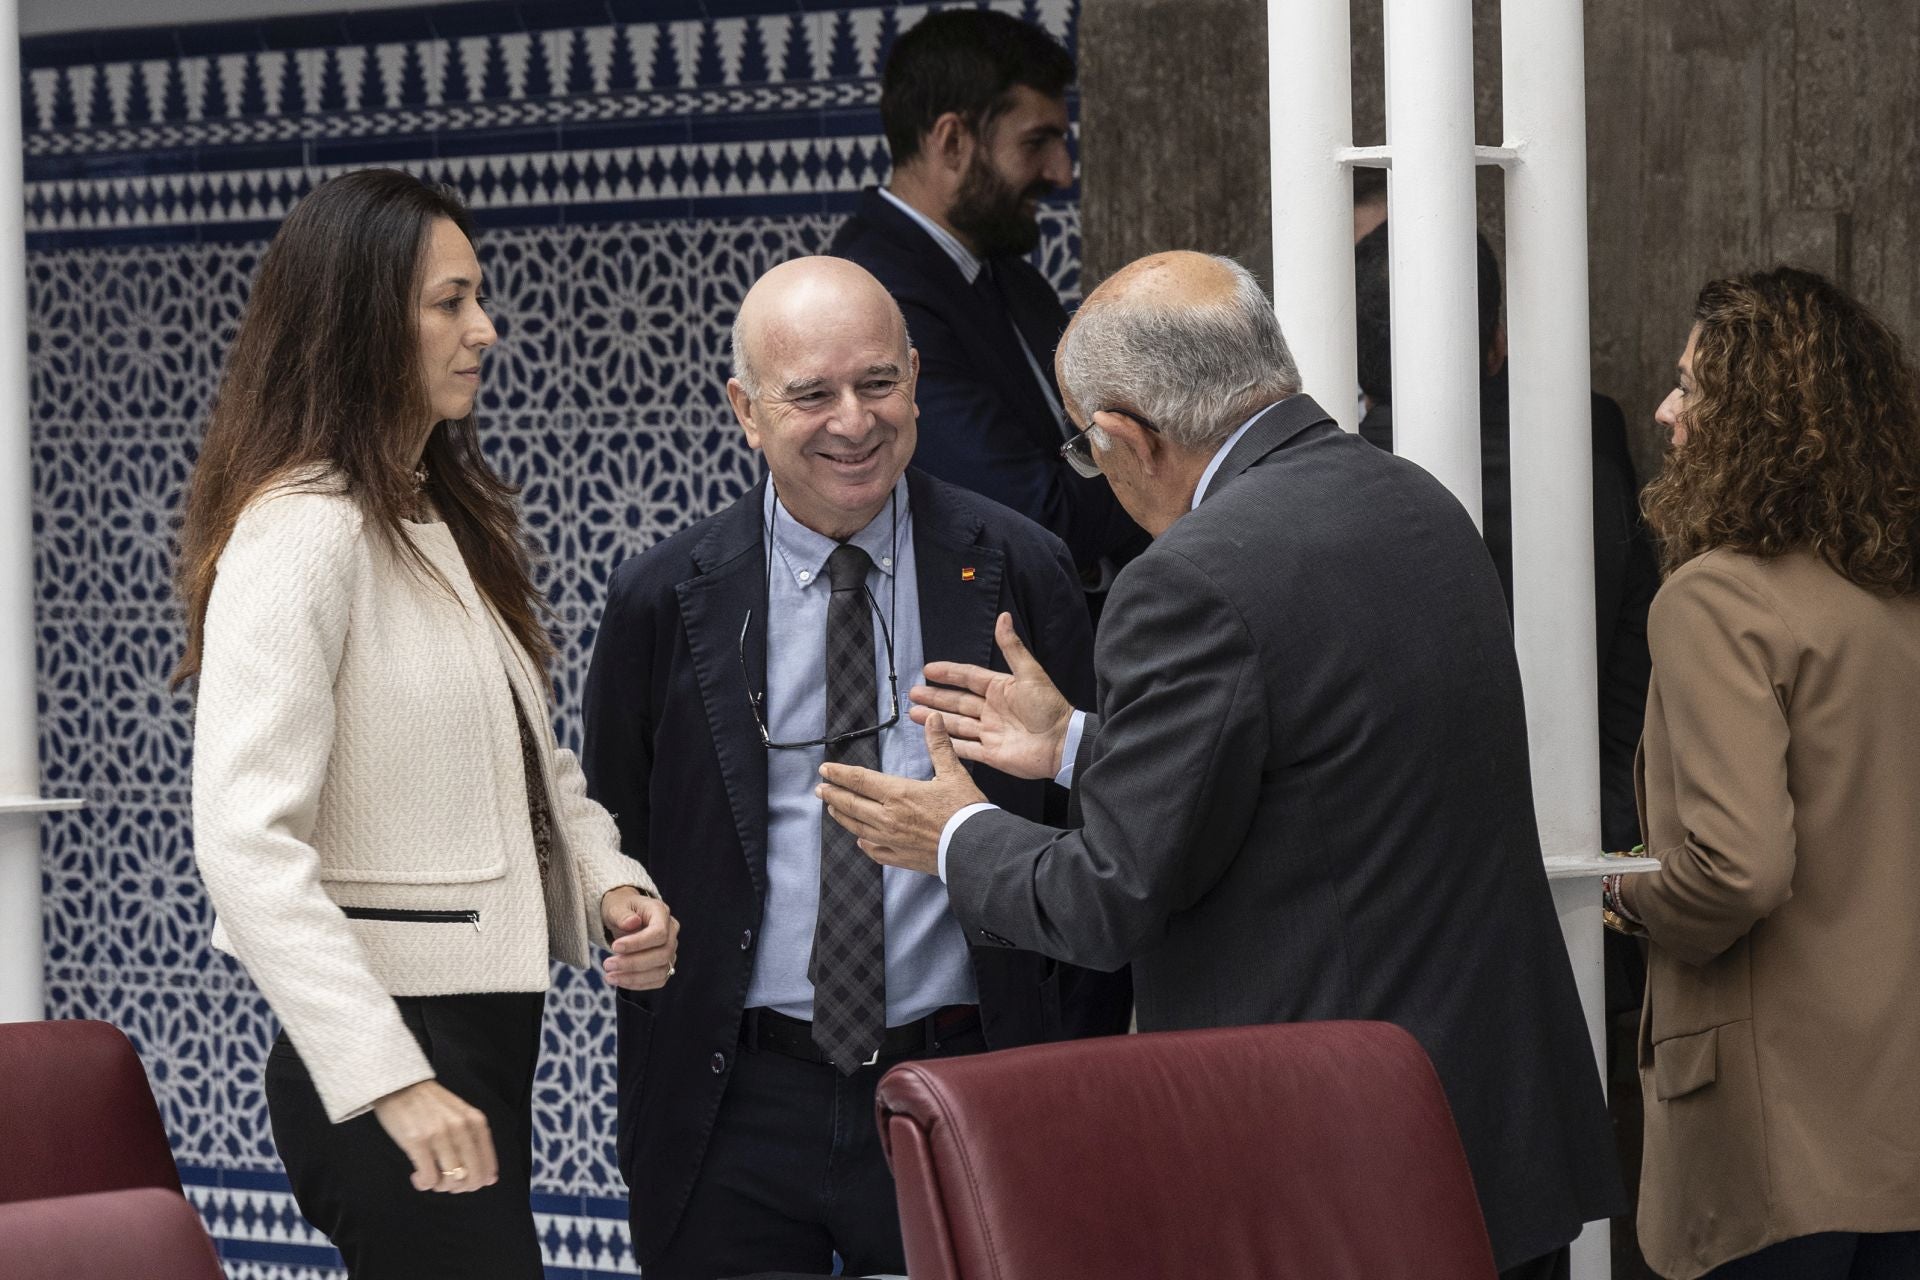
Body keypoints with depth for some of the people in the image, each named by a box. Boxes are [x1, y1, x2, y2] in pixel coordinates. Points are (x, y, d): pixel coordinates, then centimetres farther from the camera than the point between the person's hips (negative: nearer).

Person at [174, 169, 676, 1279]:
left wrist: (610, 882, 4)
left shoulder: (453, 520, 16)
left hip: (489, 1039, 9)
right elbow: (246, 843, -23)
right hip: (379, 1060, -9)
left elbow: (535, 762, 25)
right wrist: (393, 1084, -27)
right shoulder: (301, 531, -14)